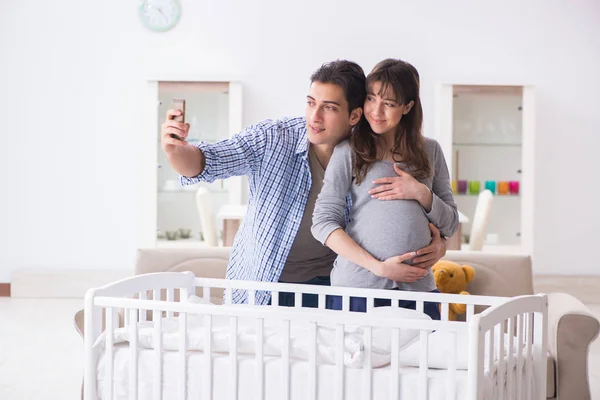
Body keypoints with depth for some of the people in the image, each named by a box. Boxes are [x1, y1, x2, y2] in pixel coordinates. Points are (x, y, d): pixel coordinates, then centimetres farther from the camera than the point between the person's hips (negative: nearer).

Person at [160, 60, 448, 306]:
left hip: (325, 282, 1)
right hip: (257, 284, -1)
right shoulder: (272, 138, -17)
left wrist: (437, 243, -20)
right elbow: (207, 162, -22)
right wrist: (177, 151, -44)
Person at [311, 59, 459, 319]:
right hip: (357, 288, -2)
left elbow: (450, 225, 15)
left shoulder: (430, 151, 12)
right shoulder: (349, 151, 2)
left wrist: (422, 193, -4)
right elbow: (323, 223, -4)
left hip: (418, 289, 3)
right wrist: (377, 267, -12)